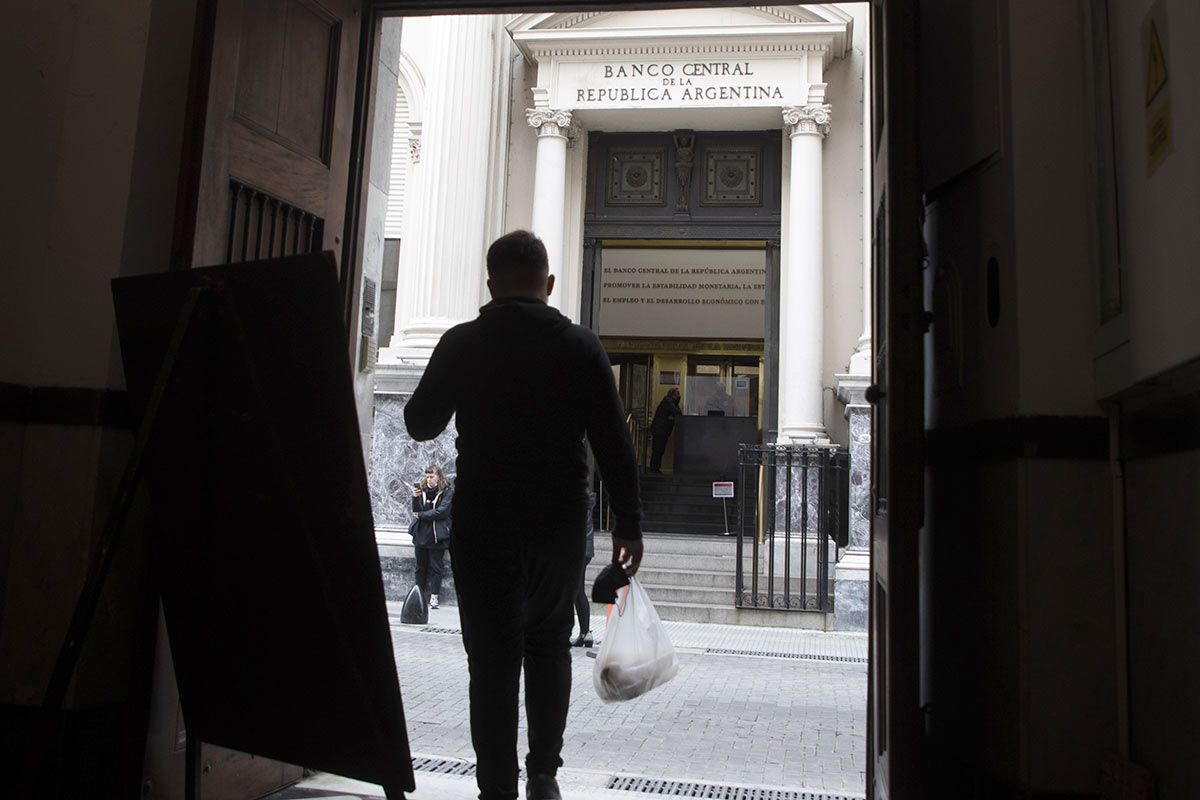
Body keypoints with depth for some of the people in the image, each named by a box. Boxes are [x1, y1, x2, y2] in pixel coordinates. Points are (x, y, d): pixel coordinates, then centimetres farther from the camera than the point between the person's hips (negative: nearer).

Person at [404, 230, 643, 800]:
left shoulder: (461, 343, -3)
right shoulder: (579, 346, -2)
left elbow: (420, 424, 7)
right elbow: (615, 444, -4)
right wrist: (628, 525, 2)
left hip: (482, 528, -1)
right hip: (560, 525, 2)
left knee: (493, 661, 5)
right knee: (549, 645, 20)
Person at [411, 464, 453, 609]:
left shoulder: (448, 491, -3)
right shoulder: (422, 489, 8)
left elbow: (442, 511, -11)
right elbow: (417, 511, 0)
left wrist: (421, 515, -7)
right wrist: (415, 497, -18)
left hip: (437, 536, -4)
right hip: (421, 534, 4)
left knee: (435, 568, -1)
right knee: (421, 567, 9)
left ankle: (434, 598, 3)